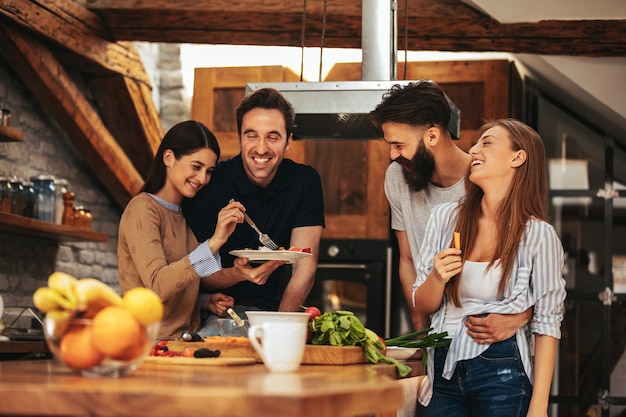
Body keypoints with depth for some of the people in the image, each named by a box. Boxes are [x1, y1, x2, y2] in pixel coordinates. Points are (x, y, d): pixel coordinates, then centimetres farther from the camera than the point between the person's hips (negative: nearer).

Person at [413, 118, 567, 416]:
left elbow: (547, 325, -6)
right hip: (445, 369, 4)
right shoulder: (444, 218, 3)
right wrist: (437, 278, -14)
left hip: (501, 372, -3)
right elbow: (422, 305, 8)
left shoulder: (538, 235, -8)